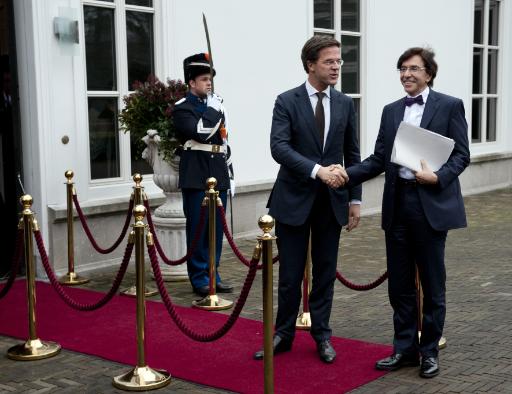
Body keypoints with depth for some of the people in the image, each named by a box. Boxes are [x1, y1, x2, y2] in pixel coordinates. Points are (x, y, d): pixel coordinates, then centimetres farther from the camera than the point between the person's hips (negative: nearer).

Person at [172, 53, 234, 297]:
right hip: (196, 175, -6)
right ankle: (199, 279, 7)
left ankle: (212, 275, 19)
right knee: (197, 228, -1)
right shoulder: (182, 108, -4)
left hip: (218, 173, 6)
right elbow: (199, 133, -20)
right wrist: (215, 110, -11)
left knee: (216, 228, 9)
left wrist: (229, 170, 17)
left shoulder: (216, 105, 16)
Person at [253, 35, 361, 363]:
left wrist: (355, 199, 5)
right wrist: (318, 170, -29)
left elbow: (353, 155, 10)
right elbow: (279, 147, -18)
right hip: (294, 200, -3)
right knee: (290, 274, 5)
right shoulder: (287, 101, -5)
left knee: (325, 273, 10)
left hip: (332, 201, 3)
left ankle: (322, 335, 24)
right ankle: (284, 335, 21)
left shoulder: (345, 104, 6)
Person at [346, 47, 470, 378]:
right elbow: (379, 159, 9)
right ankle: (405, 348, 22)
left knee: (432, 284, 6)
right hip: (397, 204, 5)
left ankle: (429, 351, 19)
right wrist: (347, 175, -6)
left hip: (432, 204, -4)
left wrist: (437, 177, -21)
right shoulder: (391, 111, 13)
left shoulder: (450, 106, 0)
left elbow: (461, 155, -4)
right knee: (400, 284, 10)